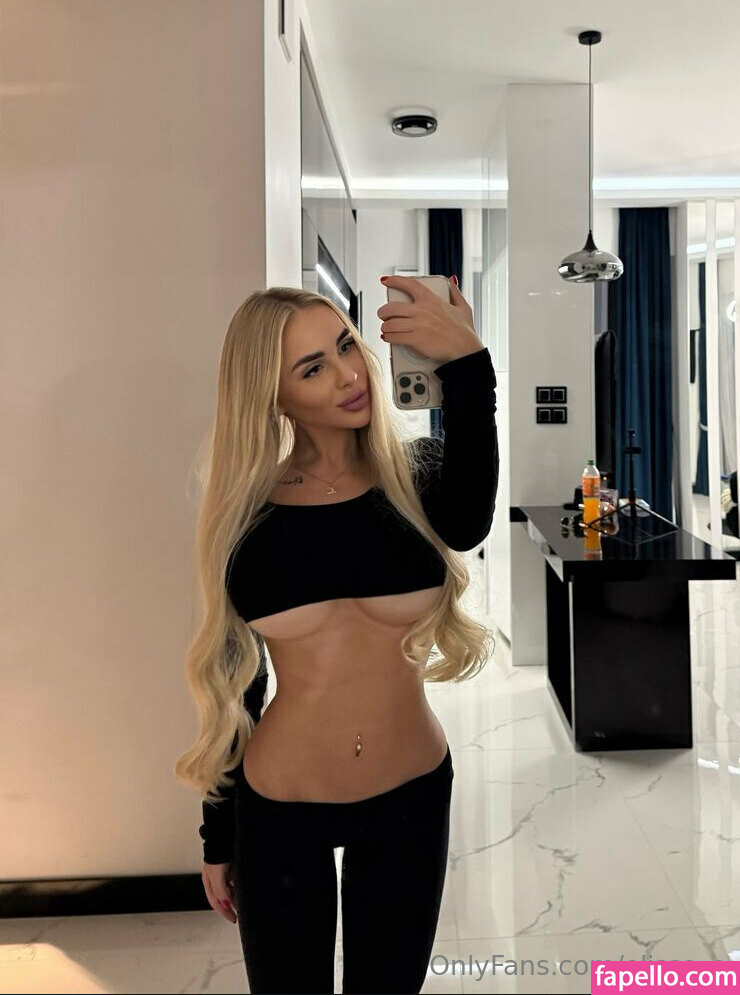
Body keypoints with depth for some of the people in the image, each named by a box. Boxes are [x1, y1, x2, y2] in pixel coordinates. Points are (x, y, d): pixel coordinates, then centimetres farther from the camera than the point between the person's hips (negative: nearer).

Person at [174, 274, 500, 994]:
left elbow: (465, 527, -31)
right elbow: (233, 681, 1)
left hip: (410, 798, 1)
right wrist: (218, 836, 7)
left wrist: (466, 365, -42)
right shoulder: (247, 510, -7)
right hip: (277, 809, 0)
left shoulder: (415, 469, -6)